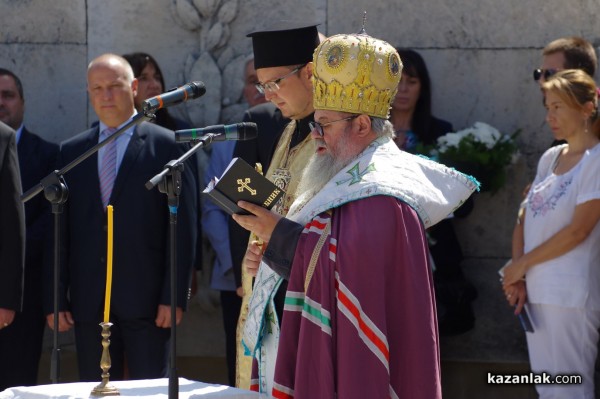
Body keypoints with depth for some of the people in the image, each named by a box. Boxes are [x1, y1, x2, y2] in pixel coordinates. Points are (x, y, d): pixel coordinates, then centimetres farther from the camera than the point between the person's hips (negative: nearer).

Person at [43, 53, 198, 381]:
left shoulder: (166, 145, 2)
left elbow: (183, 227, -2)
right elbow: (60, 231, 11)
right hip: (88, 302, 3)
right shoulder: (71, 152, 13)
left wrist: (174, 296, -8)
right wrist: (55, 299, 4)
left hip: (145, 301, -3)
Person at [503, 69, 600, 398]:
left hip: (570, 294, -8)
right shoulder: (550, 158, 13)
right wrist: (517, 277, -3)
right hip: (536, 291, 8)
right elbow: (526, 219, 12)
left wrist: (522, 264, -8)